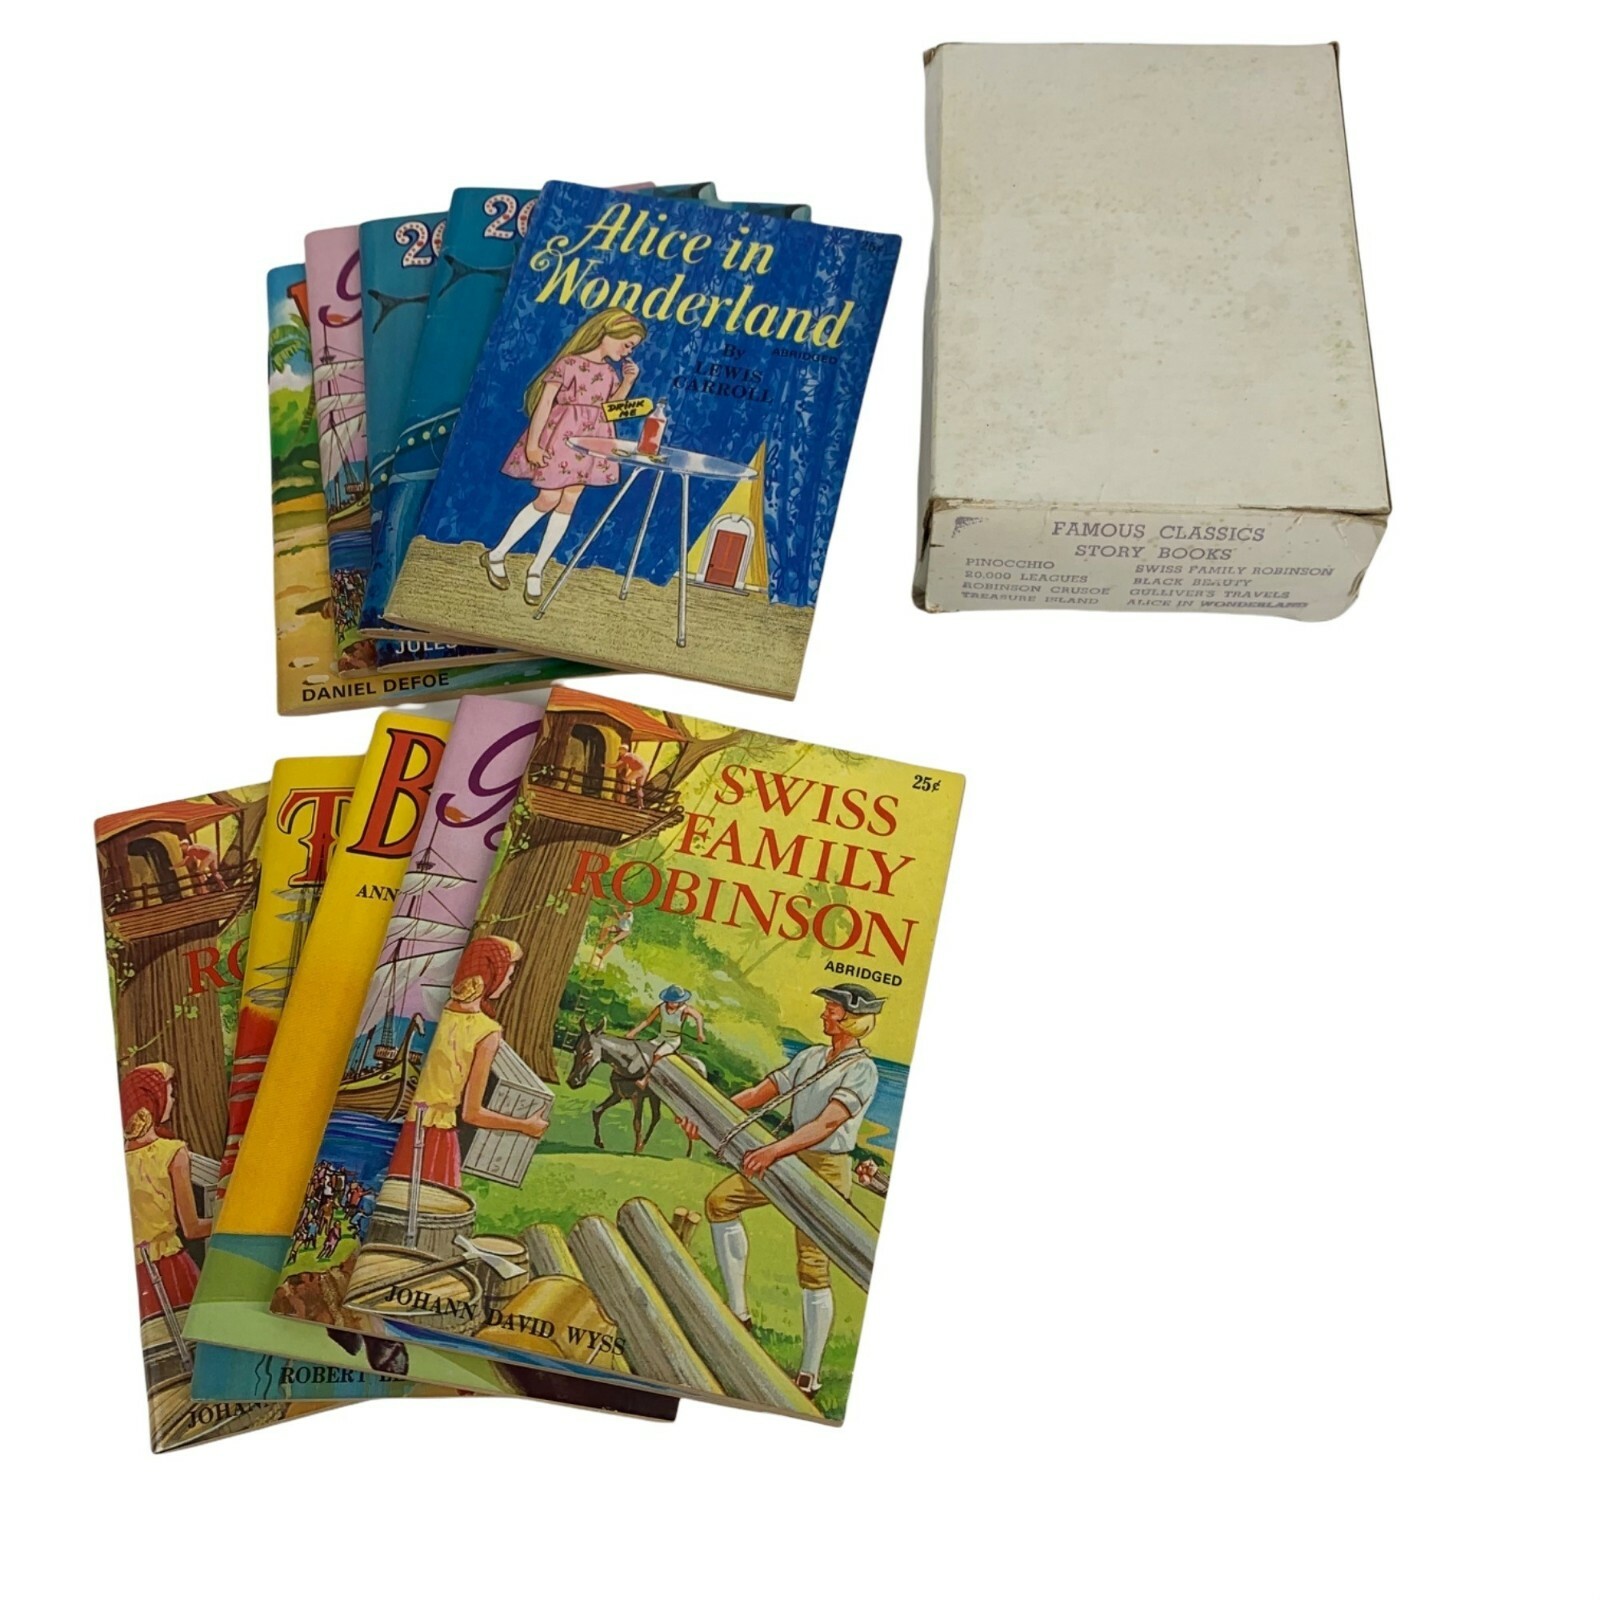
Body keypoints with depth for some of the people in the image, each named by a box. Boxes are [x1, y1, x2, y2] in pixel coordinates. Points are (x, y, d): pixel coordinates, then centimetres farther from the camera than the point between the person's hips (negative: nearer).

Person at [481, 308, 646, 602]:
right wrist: (533, 443, -21)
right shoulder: (570, 364, -13)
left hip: (591, 444, 7)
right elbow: (545, 402, -16)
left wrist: (628, 382, 2)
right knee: (548, 501, -7)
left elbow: (610, 408, 14)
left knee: (568, 503, 4)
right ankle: (496, 556, 8)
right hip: (561, 438, -7)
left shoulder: (609, 372, 10)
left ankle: (537, 569, 13)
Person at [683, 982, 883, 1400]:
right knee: (720, 1201, 5)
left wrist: (775, 1149, -38)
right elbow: (761, 1092, 7)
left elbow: (828, 1123, -26)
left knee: (813, 1267, -5)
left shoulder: (861, 1069, -13)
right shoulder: (810, 1056, 9)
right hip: (789, 1161, 8)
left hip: (825, 1170, -8)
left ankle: (809, 1375, 5)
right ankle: (738, 1311, 11)